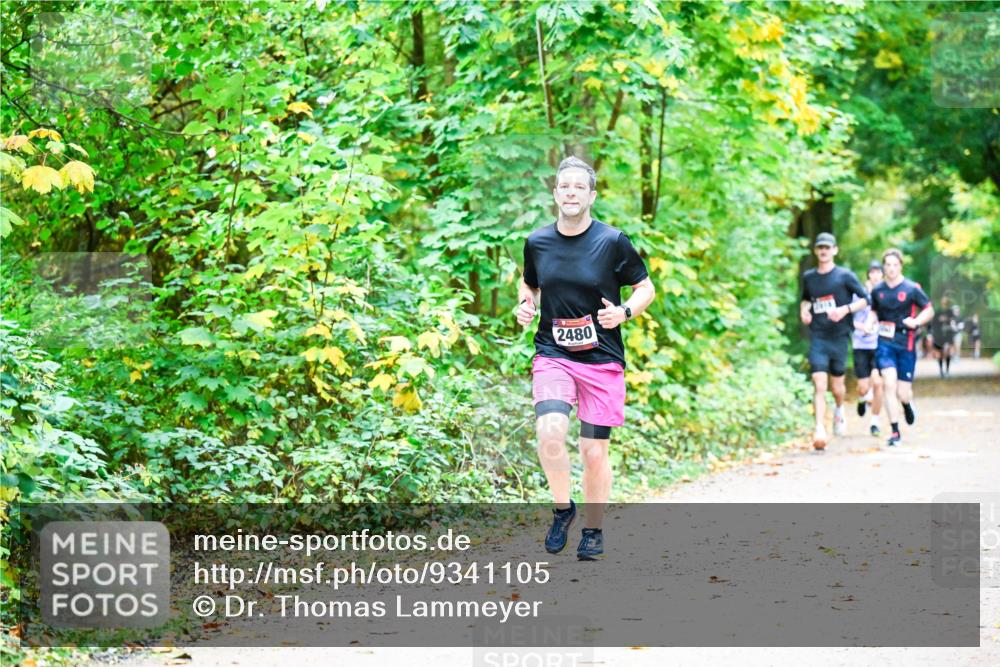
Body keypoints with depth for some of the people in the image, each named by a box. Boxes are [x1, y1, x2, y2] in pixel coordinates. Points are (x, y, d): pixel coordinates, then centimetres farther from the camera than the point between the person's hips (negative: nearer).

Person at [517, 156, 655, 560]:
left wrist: (624, 312, -13)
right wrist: (525, 306, 1)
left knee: (595, 453, 2)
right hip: (552, 356, 1)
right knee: (550, 432, -24)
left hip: (602, 360, -1)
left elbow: (645, 288, 6)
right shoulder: (537, 242, 4)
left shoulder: (612, 242, -4)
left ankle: (593, 530, 24)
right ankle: (562, 508, 0)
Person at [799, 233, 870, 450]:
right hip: (817, 337, 1)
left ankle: (839, 410, 45)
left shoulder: (845, 276, -1)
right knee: (819, 385, -13)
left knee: (837, 386, 10)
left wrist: (845, 309, -15)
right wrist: (804, 310, 4)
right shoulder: (808, 277, 8)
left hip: (839, 336, -1)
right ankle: (819, 430, -18)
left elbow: (865, 299, 1)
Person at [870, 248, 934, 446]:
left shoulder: (912, 289, -4)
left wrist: (917, 321, -16)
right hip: (885, 343, 1)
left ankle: (907, 404, 41)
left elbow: (929, 310, 3)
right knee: (889, 384, -17)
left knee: (903, 393, 0)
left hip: (906, 344, -1)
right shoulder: (877, 290, 6)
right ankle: (895, 432, -10)